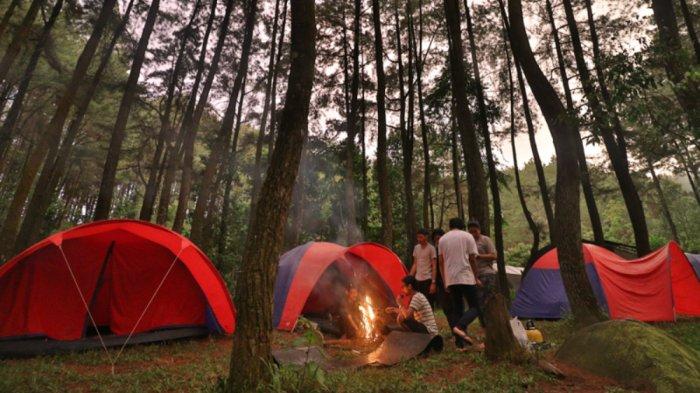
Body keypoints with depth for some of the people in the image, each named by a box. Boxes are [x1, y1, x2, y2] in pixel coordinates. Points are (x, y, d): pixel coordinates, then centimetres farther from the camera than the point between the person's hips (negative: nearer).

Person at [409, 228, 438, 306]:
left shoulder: (431, 248, -6)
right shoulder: (416, 248, 11)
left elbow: (434, 267, -8)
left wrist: (433, 282, -14)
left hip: (427, 280, -5)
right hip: (417, 280, 5)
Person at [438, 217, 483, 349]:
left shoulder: (442, 239, 11)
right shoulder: (467, 236, 2)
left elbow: (441, 262, 11)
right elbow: (472, 259, -1)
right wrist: (476, 278, 8)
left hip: (450, 279, 4)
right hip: (466, 277, -4)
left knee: (456, 309, 10)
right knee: (475, 307, 2)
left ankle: (459, 341, 6)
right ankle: (460, 327, -23)